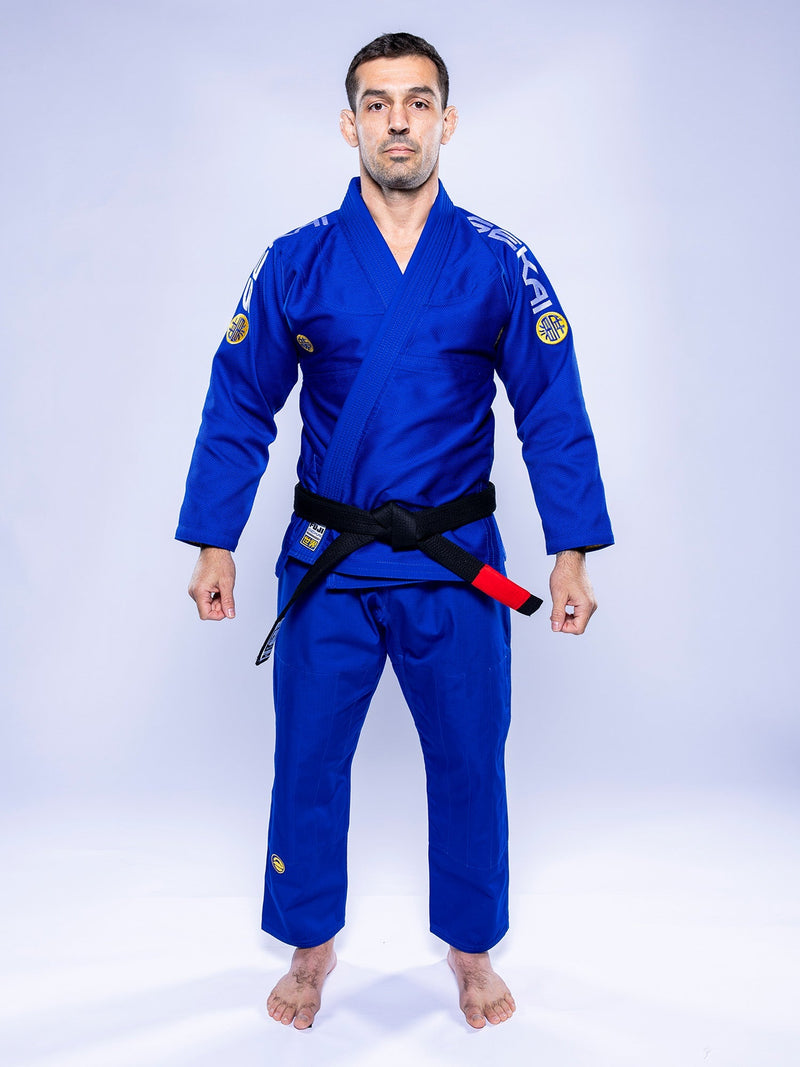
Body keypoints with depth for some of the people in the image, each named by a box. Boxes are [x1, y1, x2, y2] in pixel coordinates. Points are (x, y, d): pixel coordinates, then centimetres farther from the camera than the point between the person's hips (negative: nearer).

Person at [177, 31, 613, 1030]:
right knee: (307, 765, 11)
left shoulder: (499, 265, -2)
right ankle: (312, 947, 37)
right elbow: (238, 409, 3)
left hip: (456, 566, 0)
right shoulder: (296, 264, -1)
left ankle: (471, 948, 38)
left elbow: (554, 416, -1)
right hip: (326, 565, 1)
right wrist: (214, 546, 1)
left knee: (468, 766, 12)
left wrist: (570, 554, -5)